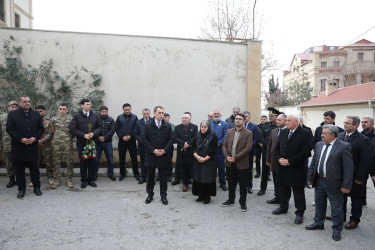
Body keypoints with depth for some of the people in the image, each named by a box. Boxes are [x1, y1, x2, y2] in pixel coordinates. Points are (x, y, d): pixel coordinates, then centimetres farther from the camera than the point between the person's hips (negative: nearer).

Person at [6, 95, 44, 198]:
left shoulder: (36, 114, 9)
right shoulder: (12, 114, 2)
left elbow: (41, 129, 8)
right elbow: (9, 129, -4)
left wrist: (35, 138, -9)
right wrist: (21, 139, -14)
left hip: (33, 146, 1)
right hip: (18, 147, -1)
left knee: (34, 169, 7)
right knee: (19, 170, 6)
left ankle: (37, 187, 18)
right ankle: (21, 189, 18)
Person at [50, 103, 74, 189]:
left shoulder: (71, 119, 2)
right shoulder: (53, 119, 7)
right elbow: (52, 131, 17)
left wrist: (69, 137, 8)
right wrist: (58, 136, 12)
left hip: (67, 144, -2)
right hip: (56, 143, 2)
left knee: (69, 162, 0)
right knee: (56, 162, 5)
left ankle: (69, 180, 10)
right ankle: (57, 181, 15)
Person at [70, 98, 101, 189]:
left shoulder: (95, 116, 6)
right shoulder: (77, 116, 0)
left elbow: (99, 127, 8)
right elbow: (72, 129, -5)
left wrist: (93, 133, -12)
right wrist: (83, 135, -14)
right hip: (81, 143, -1)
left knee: (92, 161, 5)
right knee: (83, 162, 5)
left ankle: (91, 179, 17)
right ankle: (83, 181, 16)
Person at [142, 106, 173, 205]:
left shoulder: (168, 126, 3)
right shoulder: (147, 125, 0)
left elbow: (171, 139, 2)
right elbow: (144, 139, -4)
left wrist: (164, 150, -11)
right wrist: (153, 150, -13)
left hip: (163, 155, 0)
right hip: (150, 155, 0)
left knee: (163, 177, 8)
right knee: (150, 177, 12)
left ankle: (163, 195, 21)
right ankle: (150, 194, 27)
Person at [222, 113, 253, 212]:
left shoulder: (248, 133, -7)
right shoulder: (229, 132, 8)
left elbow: (248, 148, -15)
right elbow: (224, 145, 7)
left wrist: (235, 158, -17)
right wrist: (227, 156, -10)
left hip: (242, 164, -4)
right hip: (229, 163, 4)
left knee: (242, 185, 6)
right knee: (231, 183, 16)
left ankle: (243, 202, 23)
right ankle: (231, 200, 34)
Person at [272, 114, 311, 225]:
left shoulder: (305, 134, -12)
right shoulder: (283, 132, 9)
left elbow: (305, 152, -17)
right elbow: (277, 147, 14)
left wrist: (289, 161, -18)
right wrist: (279, 159, -4)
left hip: (296, 169, -6)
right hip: (282, 167, 7)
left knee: (298, 191, 4)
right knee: (283, 189, 18)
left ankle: (299, 213, 19)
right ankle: (283, 207, 36)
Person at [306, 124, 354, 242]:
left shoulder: (344, 147, -13)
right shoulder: (319, 145, 6)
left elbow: (349, 168, -14)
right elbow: (313, 162, 11)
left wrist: (346, 185, -16)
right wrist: (310, 178, 10)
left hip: (333, 183, -6)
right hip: (319, 180, 6)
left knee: (336, 208, 7)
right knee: (319, 204, 20)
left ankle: (337, 230, 25)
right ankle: (318, 223, 38)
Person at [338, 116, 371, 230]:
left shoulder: (363, 140, -16)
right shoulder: (340, 135, 2)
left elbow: (365, 161, -16)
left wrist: (359, 178, -17)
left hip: (354, 177, -5)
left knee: (356, 198, 12)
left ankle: (354, 220, 27)